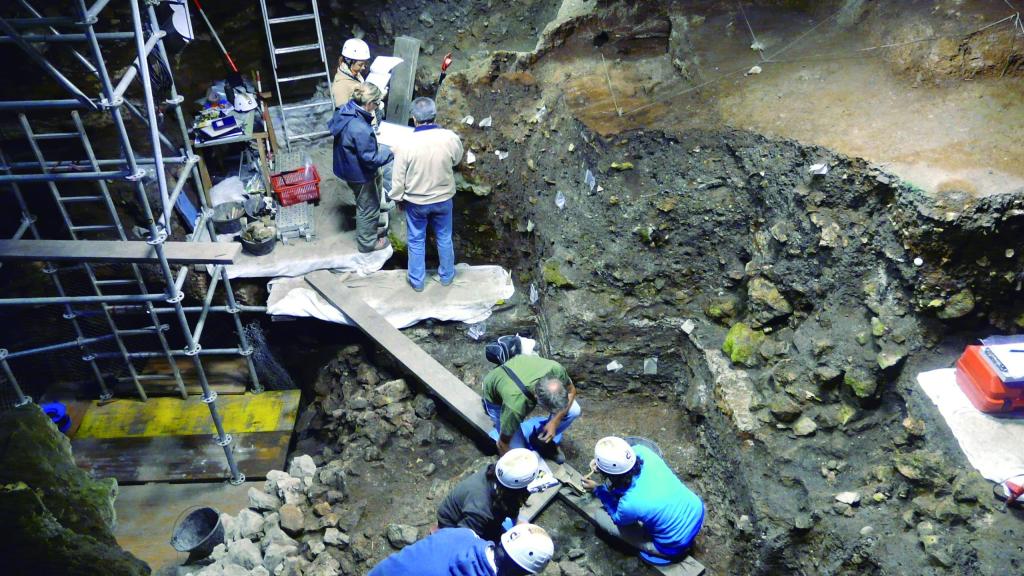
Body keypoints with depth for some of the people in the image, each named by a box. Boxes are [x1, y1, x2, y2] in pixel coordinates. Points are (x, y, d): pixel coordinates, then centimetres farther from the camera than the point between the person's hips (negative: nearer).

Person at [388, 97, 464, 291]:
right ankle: (447, 275, 39)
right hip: (443, 199, 2)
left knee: (416, 241, 17)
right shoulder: (450, 138, -19)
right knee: (444, 238, 22)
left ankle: (417, 280, 32)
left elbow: (398, 178, -13)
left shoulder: (407, 145, -24)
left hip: (415, 201, -1)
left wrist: (398, 198, 4)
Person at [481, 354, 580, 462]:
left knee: (573, 410, -15)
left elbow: (571, 390, -12)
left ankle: (547, 441, 11)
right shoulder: (515, 404, -44)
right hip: (496, 399, -3)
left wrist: (554, 422, -20)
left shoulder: (556, 369, -36)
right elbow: (503, 444, -28)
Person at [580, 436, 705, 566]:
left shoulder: (630, 503, -34)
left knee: (600, 515, 1)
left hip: (676, 546, -5)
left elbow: (618, 518, -6)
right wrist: (602, 461, -6)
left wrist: (597, 490, 1)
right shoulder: (642, 452, -23)